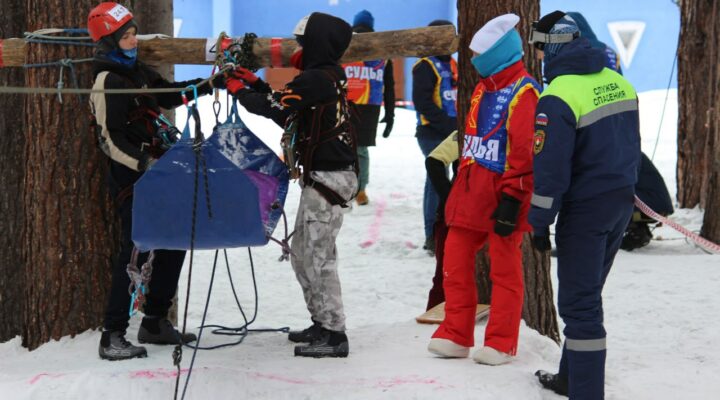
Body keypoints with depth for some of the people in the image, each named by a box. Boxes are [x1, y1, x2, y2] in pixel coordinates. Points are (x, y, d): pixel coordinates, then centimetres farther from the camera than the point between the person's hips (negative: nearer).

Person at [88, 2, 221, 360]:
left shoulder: (137, 72, 11)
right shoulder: (108, 82, -15)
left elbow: (169, 95, 23)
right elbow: (111, 141, -18)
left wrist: (212, 84, 14)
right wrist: (145, 163, -24)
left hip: (157, 172, 9)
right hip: (131, 180, -9)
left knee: (173, 245, 12)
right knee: (135, 251, -11)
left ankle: (155, 323, 24)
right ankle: (112, 337, -6)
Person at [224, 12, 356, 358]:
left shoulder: (316, 79, -16)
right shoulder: (326, 77, 15)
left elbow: (275, 107, -18)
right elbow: (287, 115, 18)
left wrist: (240, 91, -1)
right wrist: (254, 83, 16)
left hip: (328, 177, -10)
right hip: (323, 176, 10)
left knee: (316, 255, -9)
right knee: (302, 252, 16)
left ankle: (334, 334, -6)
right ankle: (323, 324, 22)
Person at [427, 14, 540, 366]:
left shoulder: (522, 91, -12)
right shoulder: (483, 88, 16)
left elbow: (524, 151, -17)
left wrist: (511, 199, -20)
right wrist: (462, 182, 21)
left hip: (501, 196, -8)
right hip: (471, 191, 8)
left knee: (504, 269, 2)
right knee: (455, 261, 6)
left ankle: (501, 343, 9)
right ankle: (456, 336, 14)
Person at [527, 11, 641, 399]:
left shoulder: (557, 98, -19)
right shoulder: (618, 82, 6)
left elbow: (548, 170, -18)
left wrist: (539, 223, -9)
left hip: (585, 209, -8)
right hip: (621, 204, 8)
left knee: (579, 303, -3)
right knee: (587, 294, 21)